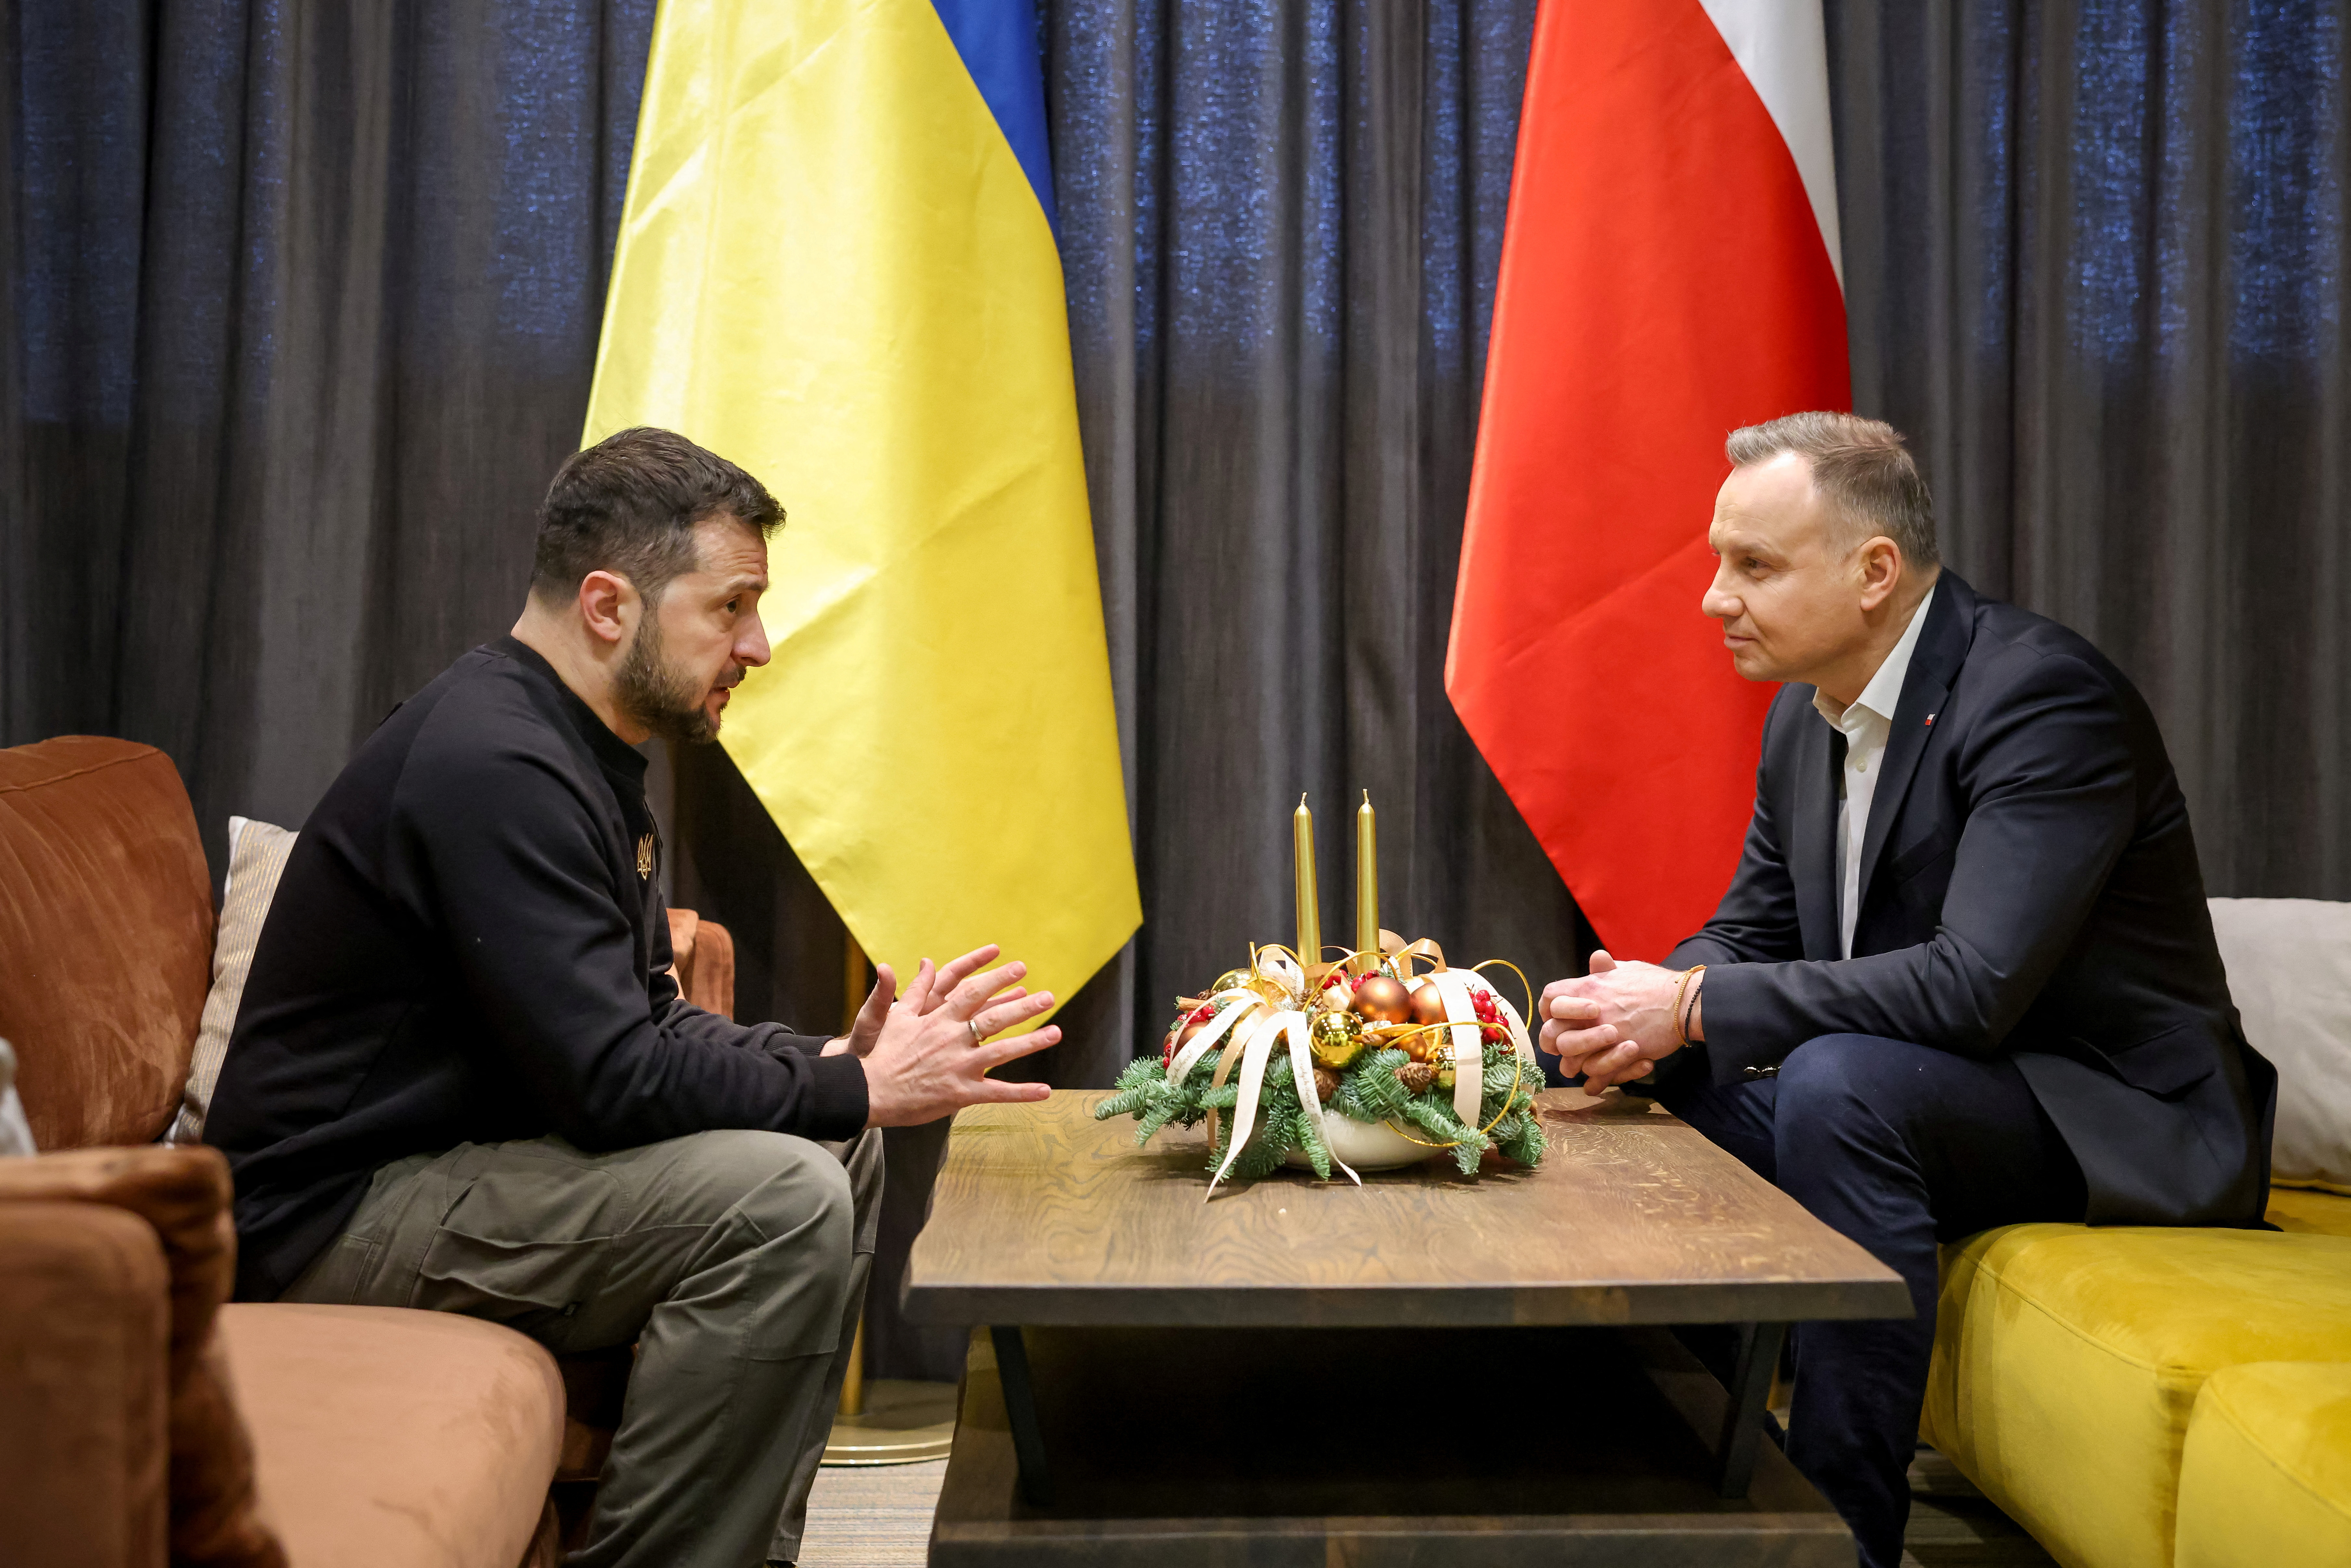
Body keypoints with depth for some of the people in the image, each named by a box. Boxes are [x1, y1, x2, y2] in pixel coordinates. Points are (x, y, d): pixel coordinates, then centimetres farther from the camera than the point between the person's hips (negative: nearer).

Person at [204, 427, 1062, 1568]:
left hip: (447, 1158, 11)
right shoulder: (491, 765, -22)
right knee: (779, 1199, -25)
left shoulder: (572, 752, 11)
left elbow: (645, 1019, 14)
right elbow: (612, 1080, -27)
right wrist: (859, 1090, -17)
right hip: (333, 1218, -11)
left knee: (838, 1153, 11)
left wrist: (833, 1063, -2)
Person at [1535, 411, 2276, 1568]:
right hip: (1923, 1102, 8)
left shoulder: (2042, 695, -22)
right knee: (1664, 1094, -3)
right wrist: (1640, 1015, -13)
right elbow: (1750, 929, 10)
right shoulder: (1806, 711, 5)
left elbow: (1974, 985, -31)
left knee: (1838, 1081, -32)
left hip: (2119, 1119, -8)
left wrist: (1693, 1006, -28)